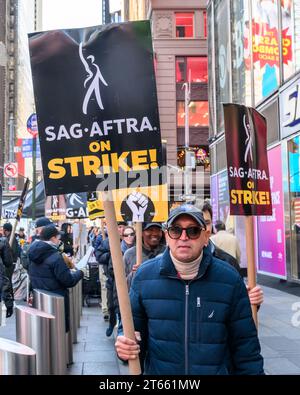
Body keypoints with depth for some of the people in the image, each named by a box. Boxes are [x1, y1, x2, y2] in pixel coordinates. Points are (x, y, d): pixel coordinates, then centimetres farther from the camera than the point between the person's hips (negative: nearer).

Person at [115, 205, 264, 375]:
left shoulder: (229, 279, -11)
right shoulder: (145, 275, -8)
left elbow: (245, 343, -6)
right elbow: (132, 326, 1)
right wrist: (125, 344, -19)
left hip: (217, 369, 0)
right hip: (157, 369, 1)